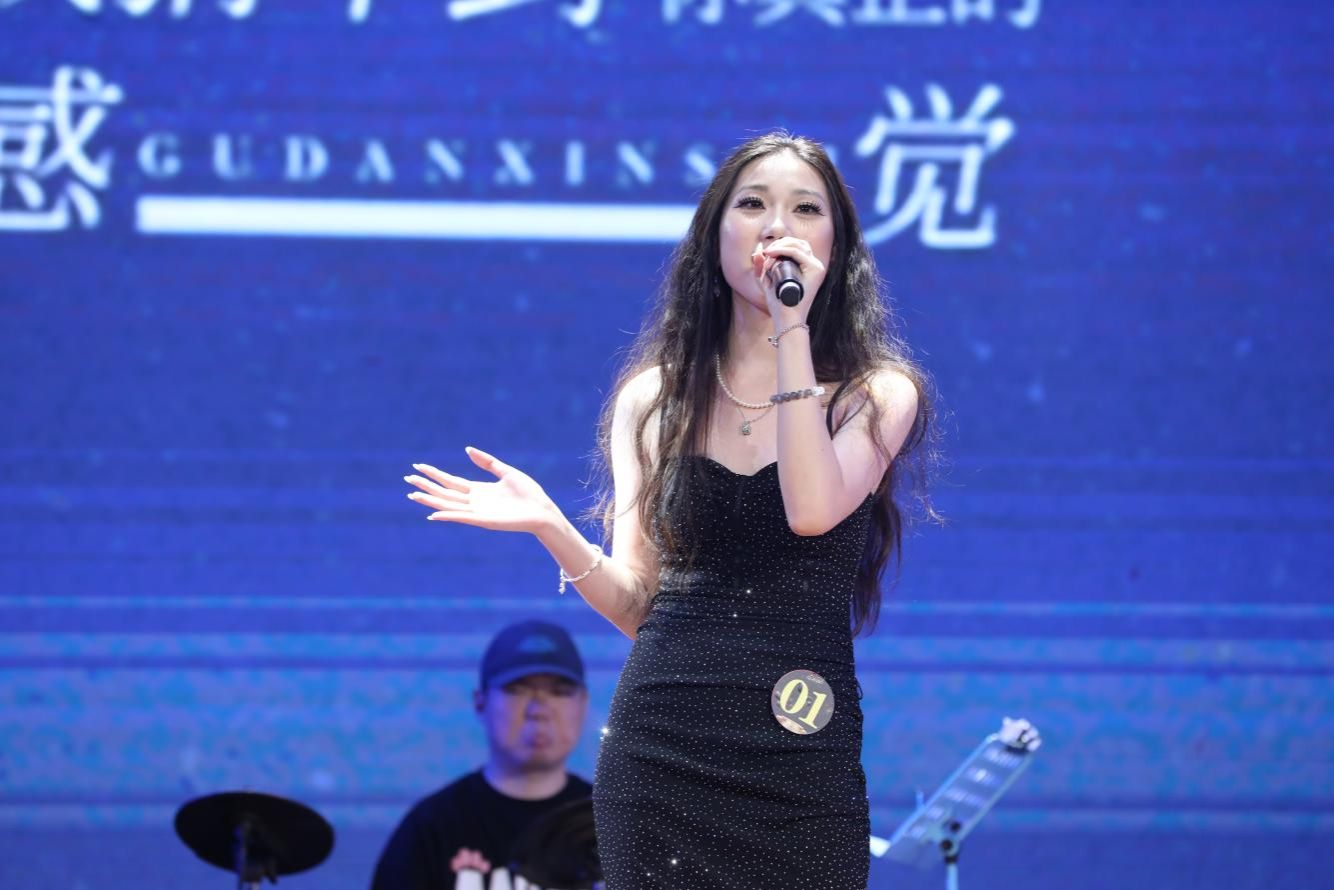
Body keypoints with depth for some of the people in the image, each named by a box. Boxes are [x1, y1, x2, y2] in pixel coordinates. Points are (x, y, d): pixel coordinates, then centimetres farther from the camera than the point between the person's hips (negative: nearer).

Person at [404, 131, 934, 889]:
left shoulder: (878, 393, 3)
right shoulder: (656, 397, 9)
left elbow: (814, 511, -17)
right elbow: (638, 604, 7)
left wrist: (792, 329, -15)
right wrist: (551, 528, -11)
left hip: (800, 757, -2)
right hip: (659, 748, 2)